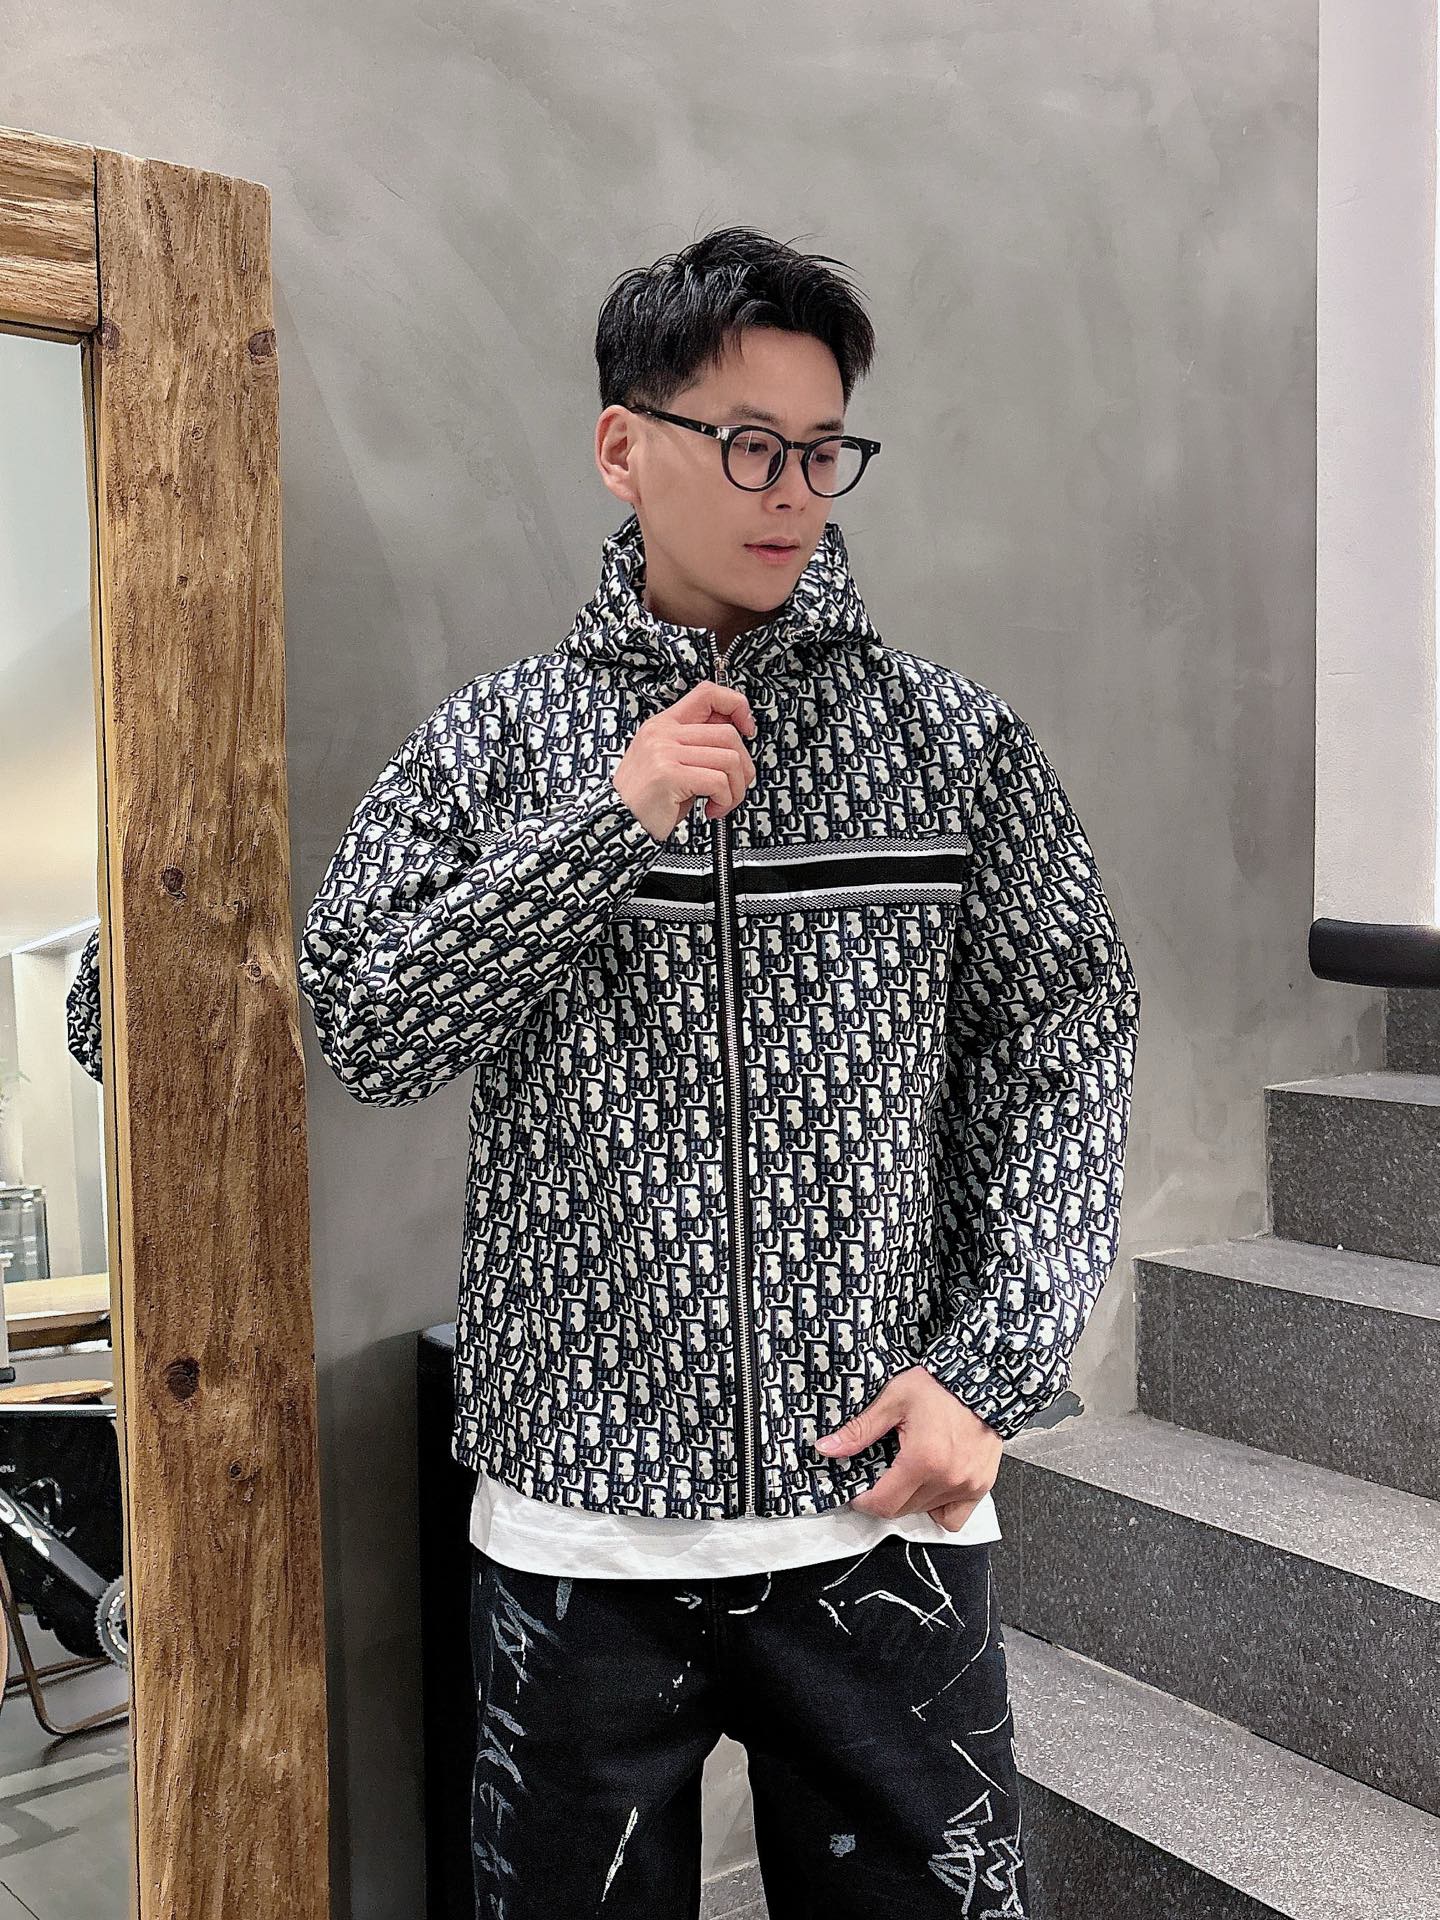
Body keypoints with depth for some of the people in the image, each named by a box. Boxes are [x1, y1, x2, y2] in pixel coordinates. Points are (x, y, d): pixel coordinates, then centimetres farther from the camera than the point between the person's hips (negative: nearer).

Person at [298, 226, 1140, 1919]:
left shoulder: (954, 740, 1)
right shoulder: (493, 742, 1)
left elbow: (1067, 1058, 1)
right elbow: (365, 1033, -7)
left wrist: (993, 1369, -7)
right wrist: (611, 816, -15)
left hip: (884, 1503, 0)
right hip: (578, 1521, 1)